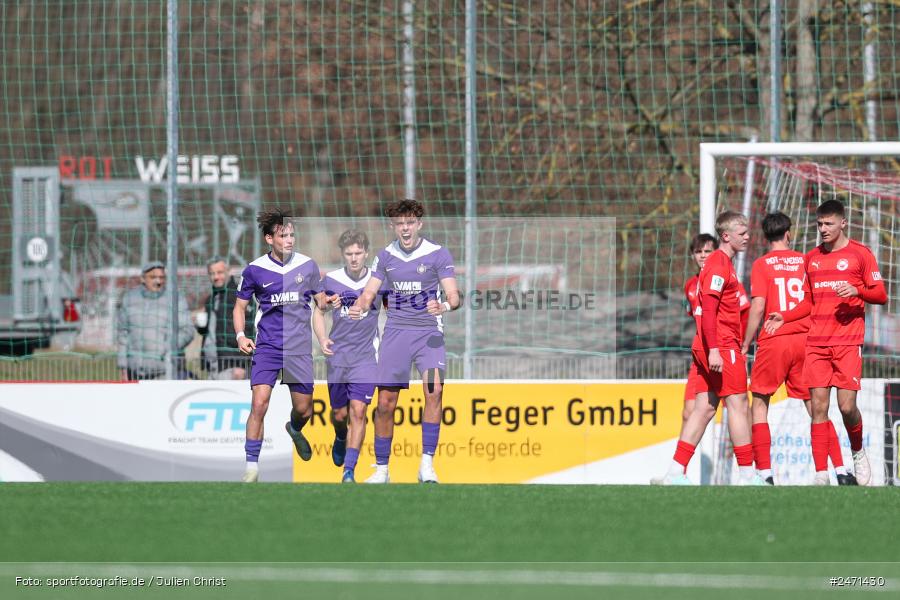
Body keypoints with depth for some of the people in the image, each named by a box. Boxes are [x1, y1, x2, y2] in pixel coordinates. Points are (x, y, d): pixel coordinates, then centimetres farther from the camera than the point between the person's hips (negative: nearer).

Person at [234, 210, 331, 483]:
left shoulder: (307, 265, 2)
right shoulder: (255, 270, -2)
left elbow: (321, 301, 14)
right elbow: (240, 307, 8)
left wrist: (329, 303, -10)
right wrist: (240, 335, -8)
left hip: (300, 348, 2)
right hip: (267, 346, -2)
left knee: (304, 409, 9)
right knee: (259, 404, -17)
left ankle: (294, 429, 47)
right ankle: (252, 466, -10)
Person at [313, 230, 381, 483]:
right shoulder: (331, 280, -1)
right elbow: (318, 311, 11)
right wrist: (322, 338, -7)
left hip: (366, 357, -2)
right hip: (338, 355, 2)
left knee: (358, 411, -14)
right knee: (339, 414, 10)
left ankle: (349, 470, -15)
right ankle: (341, 438, 46)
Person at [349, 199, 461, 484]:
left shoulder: (438, 254, -3)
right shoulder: (386, 256, 8)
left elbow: (453, 295, -8)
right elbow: (369, 292, 10)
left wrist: (445, 306, -31)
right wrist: (358, 307, -13)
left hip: (428, 331, -3)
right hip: (395, 331, 3)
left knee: (434, 390, -24)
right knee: (385, 403, 1)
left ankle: (427, 464, -21)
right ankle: (381, 469, 15)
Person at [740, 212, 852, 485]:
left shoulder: (762, 264, -2)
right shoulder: (805, 260, 8)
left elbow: (758, 308, -9)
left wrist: (745, 345, -1)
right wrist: (786, 316, -2)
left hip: (773, 342, -3)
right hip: (804, 339, 3)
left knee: (759, 404, 7)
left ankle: (764, 472, -4)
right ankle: (841, 471, 2)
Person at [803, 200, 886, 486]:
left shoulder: (859, 254, 2)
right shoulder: (811, 258, 14)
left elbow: (881, 295, 1)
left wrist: (857, 290, -17)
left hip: (847, 341, -3)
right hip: (815, 342, 3)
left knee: (847, 406, -9)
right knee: (819, 406, -5)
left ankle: (858, 452, 21)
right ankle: (821, 474, -6)